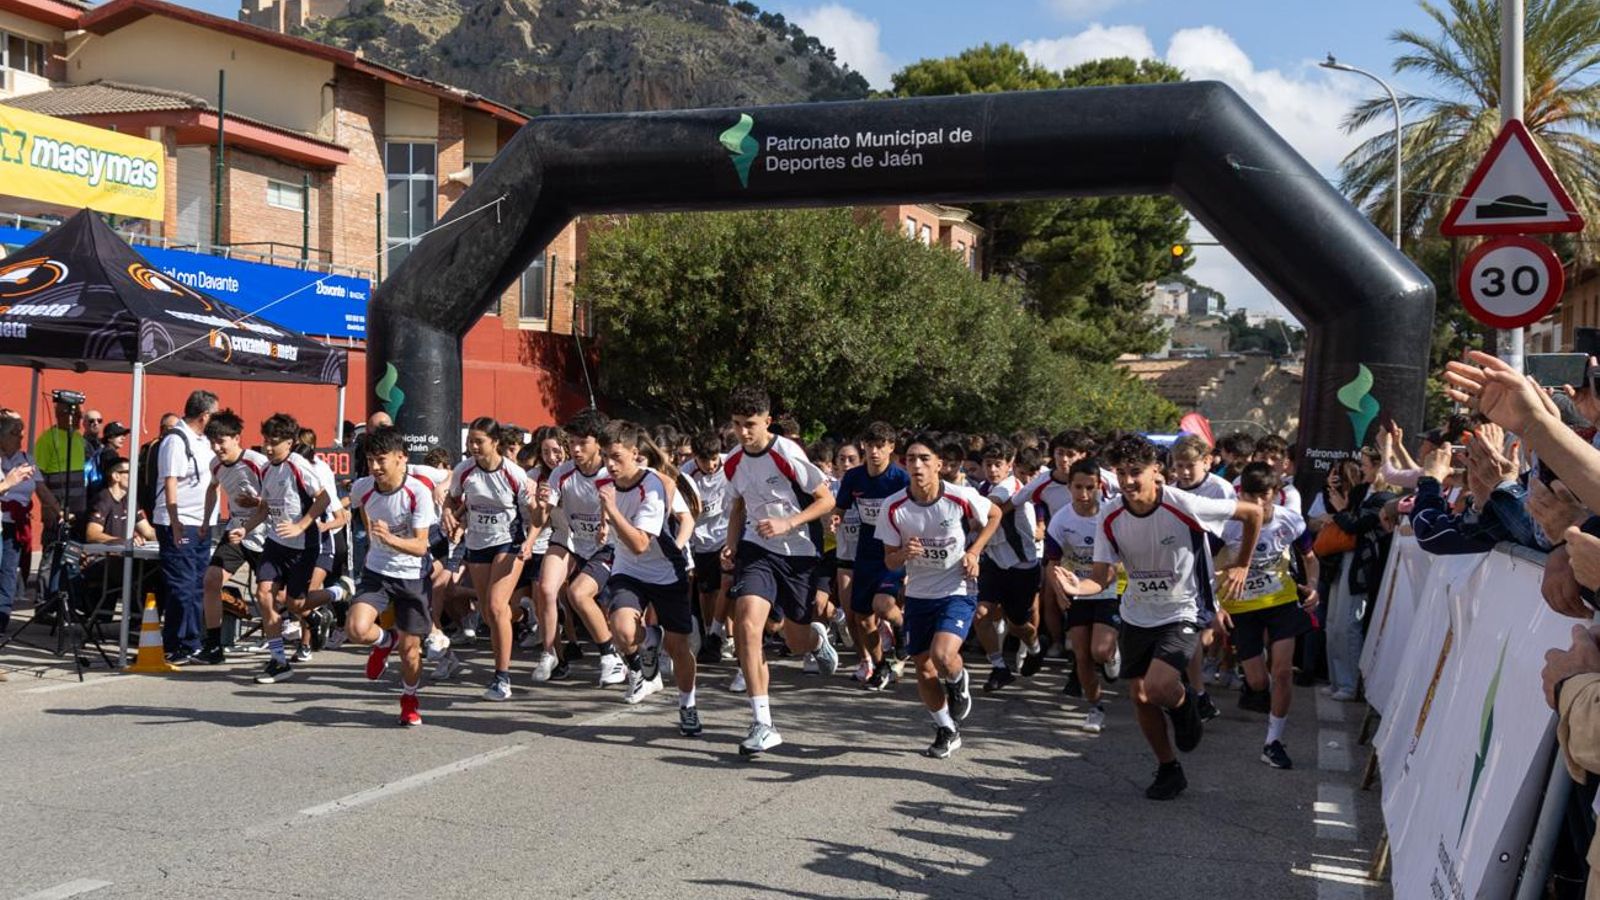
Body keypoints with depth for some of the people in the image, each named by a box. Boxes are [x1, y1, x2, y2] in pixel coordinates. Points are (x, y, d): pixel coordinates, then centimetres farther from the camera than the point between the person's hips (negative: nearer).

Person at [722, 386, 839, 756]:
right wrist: (731, 544, 3)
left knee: (797, 642, 7)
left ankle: (818, 638, 50)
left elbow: (826, 500, -11)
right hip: (757, 550, 3)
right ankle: (762, 725, -17)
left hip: (800, 552, -3)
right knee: (747, 624, -21)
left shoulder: (788, 454, -16)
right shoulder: (734, 463, 2)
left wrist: (787, 523, -22)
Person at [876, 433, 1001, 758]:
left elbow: (994, 514, 6)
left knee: (942, 656, -24)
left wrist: (974, 551, -6)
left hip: (958, 591, -3)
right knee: (924, 670, 8)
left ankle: (959, 683, 13)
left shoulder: (961, 497, -16)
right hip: (918, 594, 3)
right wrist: (904, 554, -26)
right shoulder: (894, 507, -12)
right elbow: (889, 560, -3)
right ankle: (947, 731, 31)